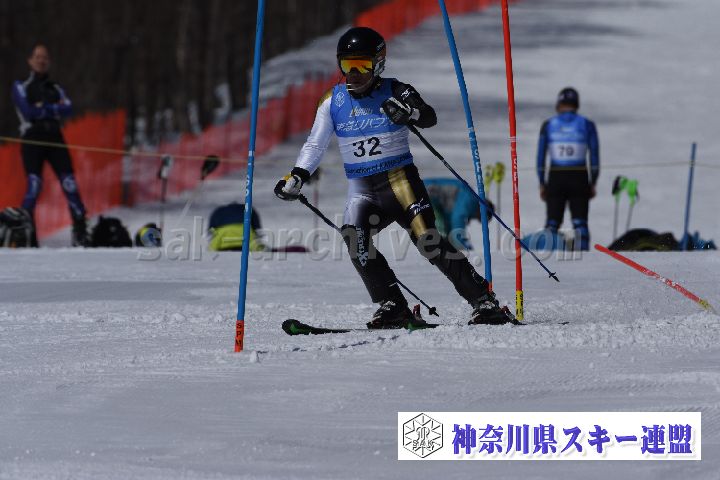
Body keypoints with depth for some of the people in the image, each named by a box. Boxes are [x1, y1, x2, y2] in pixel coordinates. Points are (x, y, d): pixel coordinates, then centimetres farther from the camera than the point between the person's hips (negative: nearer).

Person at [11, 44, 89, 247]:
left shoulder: (56, 89, 21)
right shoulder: (21, 87, 11)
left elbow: (68, 109, 2)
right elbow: (28, 112, -6)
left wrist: (43, 108, -7)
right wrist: (55, 109, 1)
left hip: (55, 138, 3)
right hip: (32, 139, -3)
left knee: (69, 184, -9)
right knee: (34, 185, -17)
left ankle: (80, 232, -9)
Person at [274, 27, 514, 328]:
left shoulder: (394, 93, -3)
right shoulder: (334, 102, 7)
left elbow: (430, 118, -19)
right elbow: (315, 145, 12)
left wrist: (410, 113, -42)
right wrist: (297, 177, -2)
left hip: (401, 181, -3)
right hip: (362, 190, 3)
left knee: (429, 242, -16)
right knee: (355, 238, -24)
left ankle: (484, 301, -8)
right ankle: (393, 308, -19)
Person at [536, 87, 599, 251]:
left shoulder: (548, 125, 1)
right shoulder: (587, 125, 0)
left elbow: (540, 157, 2)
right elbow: (594, 157, -1)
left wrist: (542, 184, 8)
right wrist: (593, 184, 6)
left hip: (556, 179, 0)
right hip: (580, 179, 0)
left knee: (552, 223, 8)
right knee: (580, 223, 3)